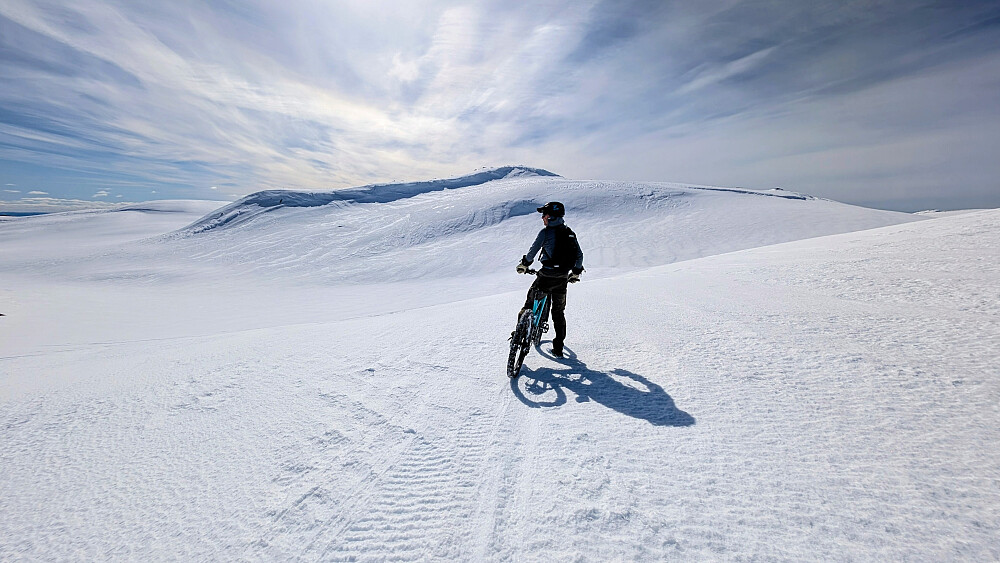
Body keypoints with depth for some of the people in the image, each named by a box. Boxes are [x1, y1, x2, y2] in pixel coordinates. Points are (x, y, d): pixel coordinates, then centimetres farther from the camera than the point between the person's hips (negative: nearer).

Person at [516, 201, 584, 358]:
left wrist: (523, 265, 12)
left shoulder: (546, 232, -7)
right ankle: (558, 348, 21)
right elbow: (580, 255, 13)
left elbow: (532, 251, -5)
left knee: (530, 303, 14)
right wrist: (576, 273, 25)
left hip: (546, 276, -5)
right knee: (559, 313, 16)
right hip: (563, 279, 5)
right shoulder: (570, 233, 11)